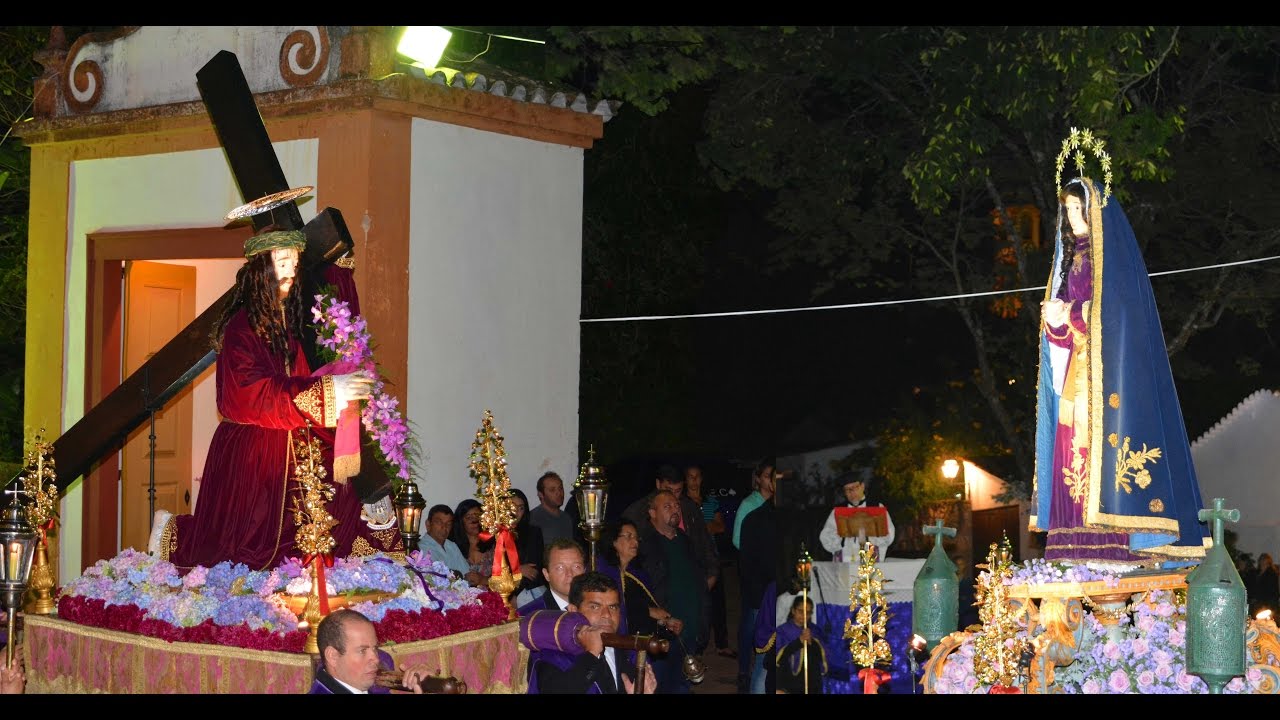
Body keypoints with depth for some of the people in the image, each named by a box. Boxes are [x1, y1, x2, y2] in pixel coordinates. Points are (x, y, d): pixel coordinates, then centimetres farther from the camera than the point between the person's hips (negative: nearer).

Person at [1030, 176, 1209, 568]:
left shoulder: (1116, 256, -1)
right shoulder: (1071, 257, 20)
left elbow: (1124, 309, -11)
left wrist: (1071, 313, -13)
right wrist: (1056, 318, -4)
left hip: (1110, 364, -7)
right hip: (1073, 370, 7)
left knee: (1105, 436, -14)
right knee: (1073, 443, -2)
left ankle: (1116, 543, -16)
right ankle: (1080, 542, -3)